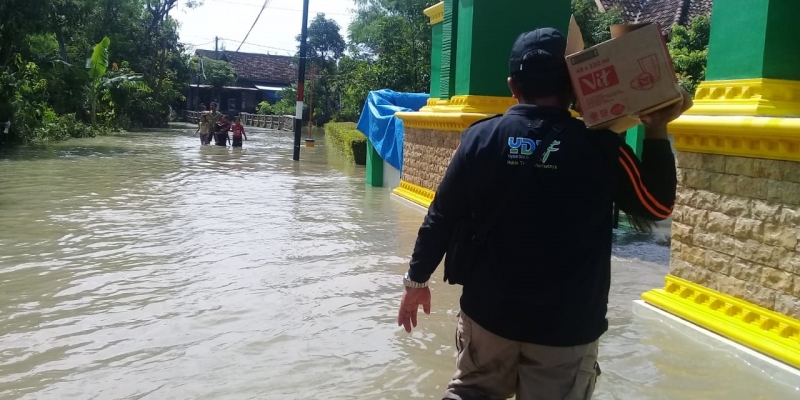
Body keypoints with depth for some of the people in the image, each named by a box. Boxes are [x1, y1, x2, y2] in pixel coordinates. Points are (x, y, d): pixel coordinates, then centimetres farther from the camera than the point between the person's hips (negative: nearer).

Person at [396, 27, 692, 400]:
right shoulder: (602, 146, -9)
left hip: (489, 313, 1)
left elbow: (442, 217, -3)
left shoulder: (481, 137, -6)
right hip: (568, 326, -1)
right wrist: (657, 133, 7)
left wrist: (416, 279, 9)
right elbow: (657, 206, 5)